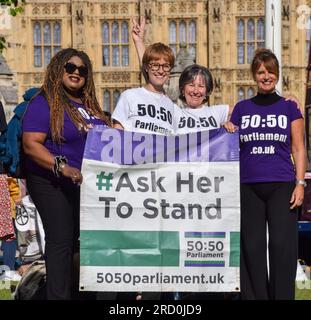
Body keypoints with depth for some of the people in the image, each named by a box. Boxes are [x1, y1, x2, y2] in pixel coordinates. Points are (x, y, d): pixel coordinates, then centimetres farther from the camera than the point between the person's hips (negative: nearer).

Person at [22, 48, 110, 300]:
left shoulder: (90, 105, 11)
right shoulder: (44, 103, -11)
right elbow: (31, 144, -20)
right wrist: (63, 167, -30)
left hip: (88, 183, 7)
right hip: (52, 183, -7)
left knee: (81, 238, 14)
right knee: (61, 239, -8)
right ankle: (59, 295, 0)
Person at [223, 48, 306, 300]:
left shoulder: (289, 107, 8)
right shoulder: (242, 108, 11)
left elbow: (298, 148, 6)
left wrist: (300, 183, -4)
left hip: (282, 186, -1)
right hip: (248, 187, 1)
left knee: (282, 246, -7)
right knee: (252, 247, 2)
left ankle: (282, 295, 1)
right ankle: (254, 295, 11)